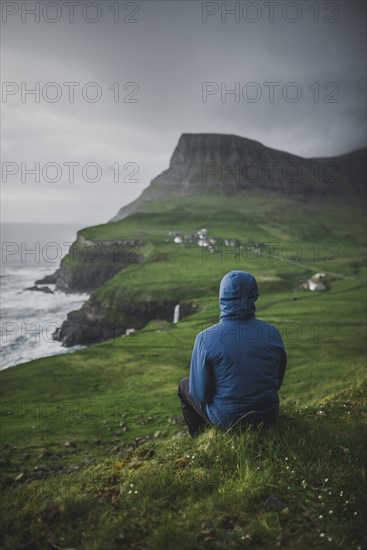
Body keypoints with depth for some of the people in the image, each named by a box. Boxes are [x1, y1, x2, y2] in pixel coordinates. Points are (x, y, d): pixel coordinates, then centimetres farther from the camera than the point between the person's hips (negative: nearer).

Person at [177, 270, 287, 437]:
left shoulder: (206, 338, -21)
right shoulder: (273, 333, -11)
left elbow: (200, 393, -14)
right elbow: (277, 381, 2)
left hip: (225, 418, -3)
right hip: (268, 416, 4)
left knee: (184, 385, 25)